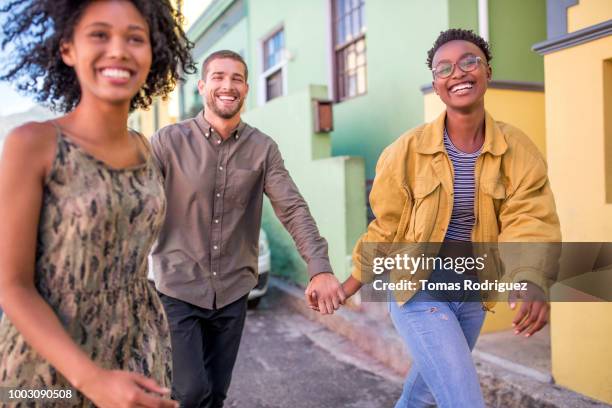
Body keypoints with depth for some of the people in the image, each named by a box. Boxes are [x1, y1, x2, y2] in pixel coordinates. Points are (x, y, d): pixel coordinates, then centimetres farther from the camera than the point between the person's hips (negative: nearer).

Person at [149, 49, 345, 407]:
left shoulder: (263, 148, -1)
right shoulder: (169, 140, -6)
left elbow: (293, 209, -7)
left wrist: (320, 268, -21)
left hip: (233, 293, 3)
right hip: (179, 289, -2)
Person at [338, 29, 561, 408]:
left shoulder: (519, 150, -8)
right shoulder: (408, 150, -13)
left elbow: (529, 221, -18)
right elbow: (386, 226, -3)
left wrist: (532, 284, -37)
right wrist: (355, 281, 4)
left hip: (472, 295, 4)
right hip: (419, 293, -4)